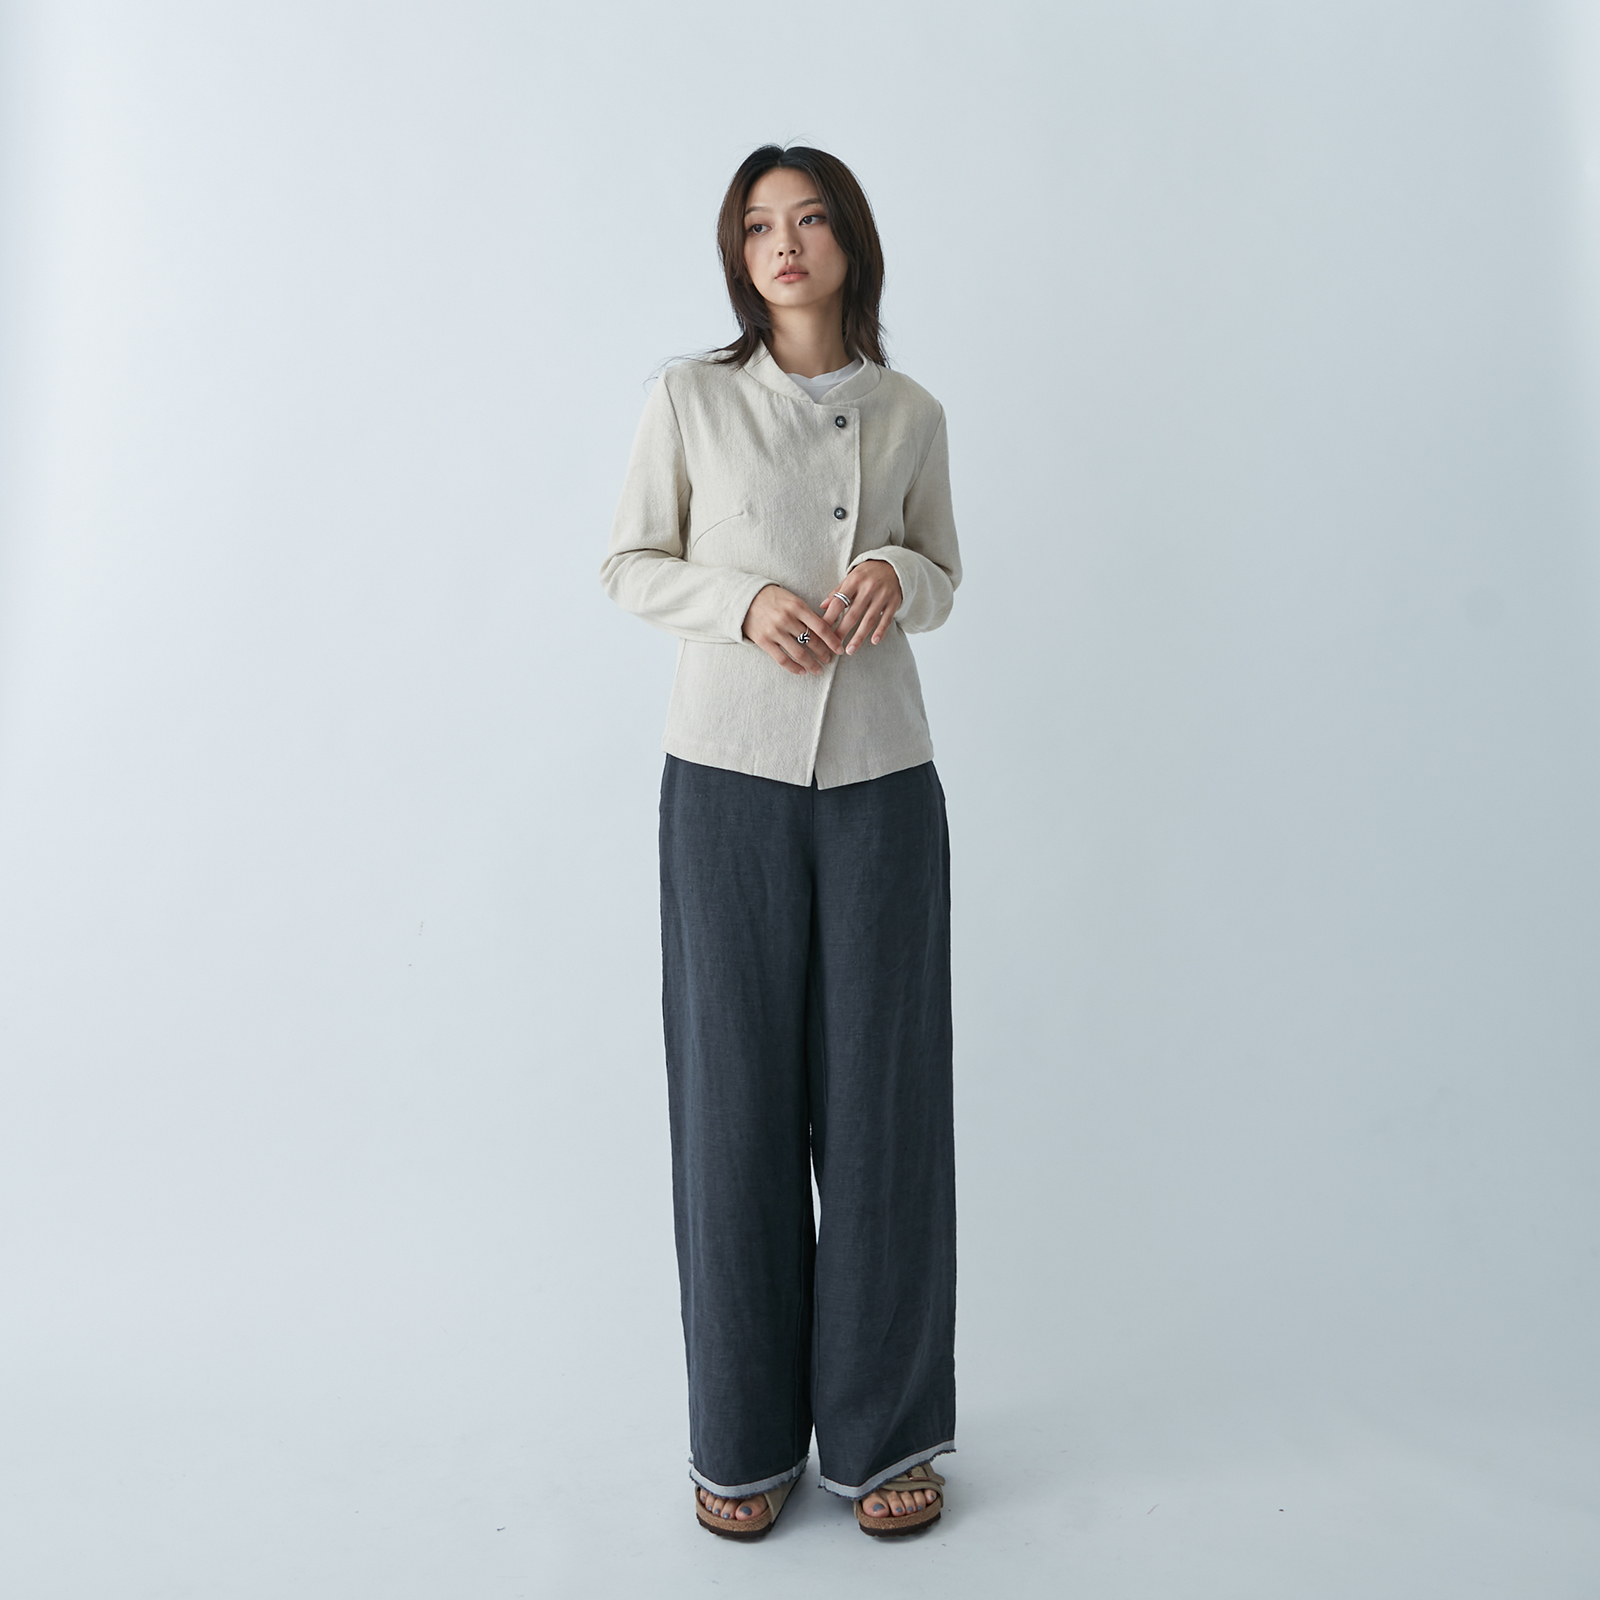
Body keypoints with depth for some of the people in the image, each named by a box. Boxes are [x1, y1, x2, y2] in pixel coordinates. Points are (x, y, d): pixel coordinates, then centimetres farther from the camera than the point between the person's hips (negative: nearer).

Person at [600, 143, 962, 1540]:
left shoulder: (910, 414, 10)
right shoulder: (692, 397, 5)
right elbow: (631, 565, 8)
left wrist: (896, 575, -6)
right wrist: (745, 602, -11)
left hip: (882, 777, 2)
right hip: (730, 773, -1)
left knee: (880, 1093, 4)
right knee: (736, 1093, 3)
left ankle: (883, 1428, 23)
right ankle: (746, 1436, 22)